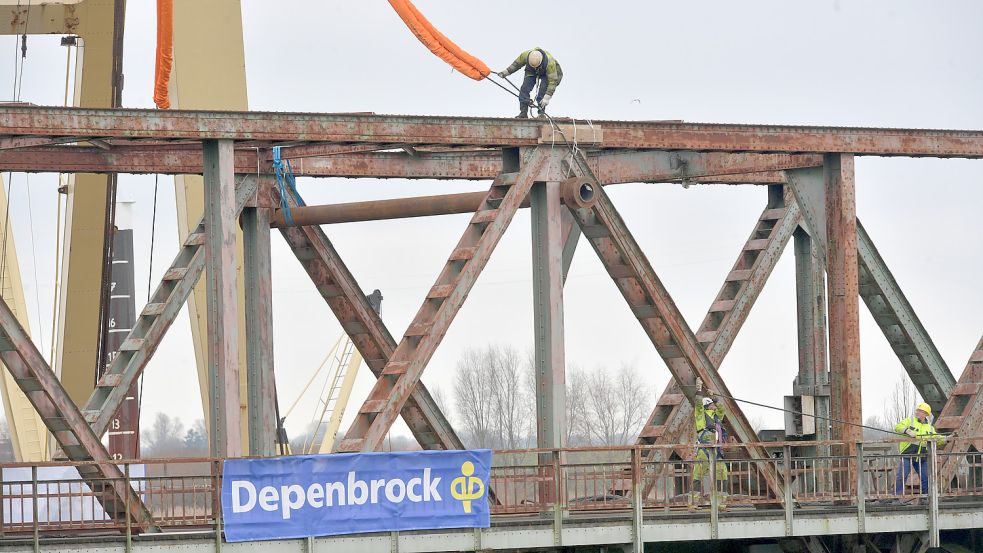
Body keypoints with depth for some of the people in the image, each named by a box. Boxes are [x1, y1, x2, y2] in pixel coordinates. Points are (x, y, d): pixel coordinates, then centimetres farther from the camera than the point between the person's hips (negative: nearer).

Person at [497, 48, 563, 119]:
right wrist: (506, 72, -7)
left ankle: (541, 112, -17)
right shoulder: (525, 55, -33)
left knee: (543, 89, -27)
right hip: (532, 73, 3)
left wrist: (547, 98, -45)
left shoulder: (550, 63, -43)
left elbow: (553, 81, -41)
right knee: (525, 88, -15)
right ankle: (523, 112, -9)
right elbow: (516, 64, -9)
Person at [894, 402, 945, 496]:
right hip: (907, 455, -4)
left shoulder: (930, 427, 15)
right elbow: (898, 427, -10)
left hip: (922, 457, 4)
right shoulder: (909, 421, 4)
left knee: (926, 478, 4)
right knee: (902, 477, -11)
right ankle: (896, 496, -8)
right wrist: (908, 431, -27)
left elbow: (937, 439, 19)